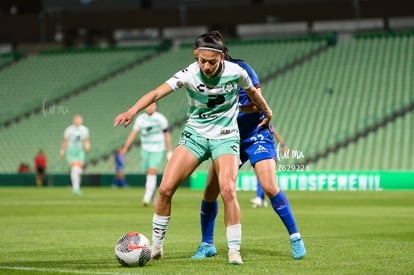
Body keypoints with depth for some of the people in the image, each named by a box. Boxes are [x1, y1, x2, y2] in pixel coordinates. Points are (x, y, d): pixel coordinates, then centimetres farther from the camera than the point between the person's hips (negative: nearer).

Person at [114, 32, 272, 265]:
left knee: (228, 191, -21)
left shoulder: (235, 72, -12)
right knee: (165, 189, -10)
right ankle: (156, 246, 9)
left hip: (225, 137, -1)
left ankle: (234, 252, -8)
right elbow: (157, 93, -28)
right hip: (195, 135, 1)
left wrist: (267, 113, 26)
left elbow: (253, 92, 11)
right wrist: (133, 111, -44)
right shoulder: (190, 74, -16)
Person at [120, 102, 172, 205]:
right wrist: (125, 148, -13)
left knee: (152, 172, -17)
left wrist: (169, 152, 3)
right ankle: (153, 197, 22)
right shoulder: (140, 119, 1)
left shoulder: (160, 118, -4)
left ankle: (147, 197, -20)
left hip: (158, 150, -3)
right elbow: (133, 133, -3)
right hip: (145, 150, 3)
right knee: (148, 174, 5)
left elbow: (167, 135, 3)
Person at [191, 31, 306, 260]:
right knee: (209, 193, -1)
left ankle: (295, 239, -5)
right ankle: (207, 245, 15)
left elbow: (257, 104, -18)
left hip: (256, 135, -5)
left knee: (269, 187, -17)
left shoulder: (239, 69, -15)